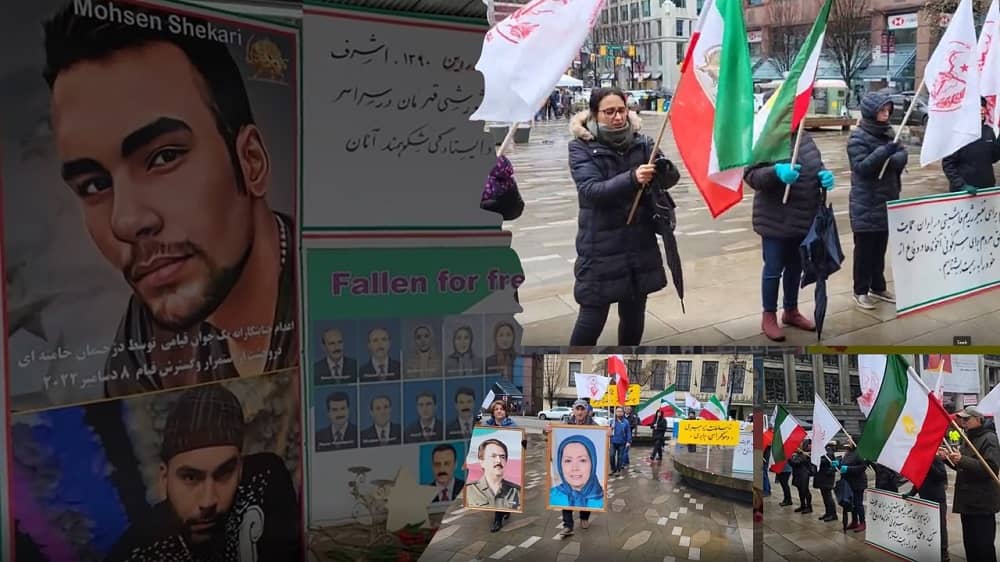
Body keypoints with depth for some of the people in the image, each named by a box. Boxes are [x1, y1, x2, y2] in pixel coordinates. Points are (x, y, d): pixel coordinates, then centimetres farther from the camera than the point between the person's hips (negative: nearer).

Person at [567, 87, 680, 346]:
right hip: (601, 248, -4)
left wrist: (664, 169, -28)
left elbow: (672, 178, -4)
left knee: (634, 315, 14)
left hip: (640, 244, 4)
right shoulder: (582, 147, -7)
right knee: (593, 318, -2)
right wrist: (632, 178, -35)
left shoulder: (642, 142, 3)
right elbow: (591, 190, -21)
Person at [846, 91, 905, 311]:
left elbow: (903, 157, 1)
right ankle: (861, 291, 8)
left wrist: (890, 160, -20)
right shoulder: (858, 137, -12)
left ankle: (878, 287, 25)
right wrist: (885, 152, -32)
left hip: (887, 200, 6)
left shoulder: (888, 133, 9)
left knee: (880, 247, 14)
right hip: (866, 204, -6)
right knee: (864, 248, 0)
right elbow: (861, 166, -21)